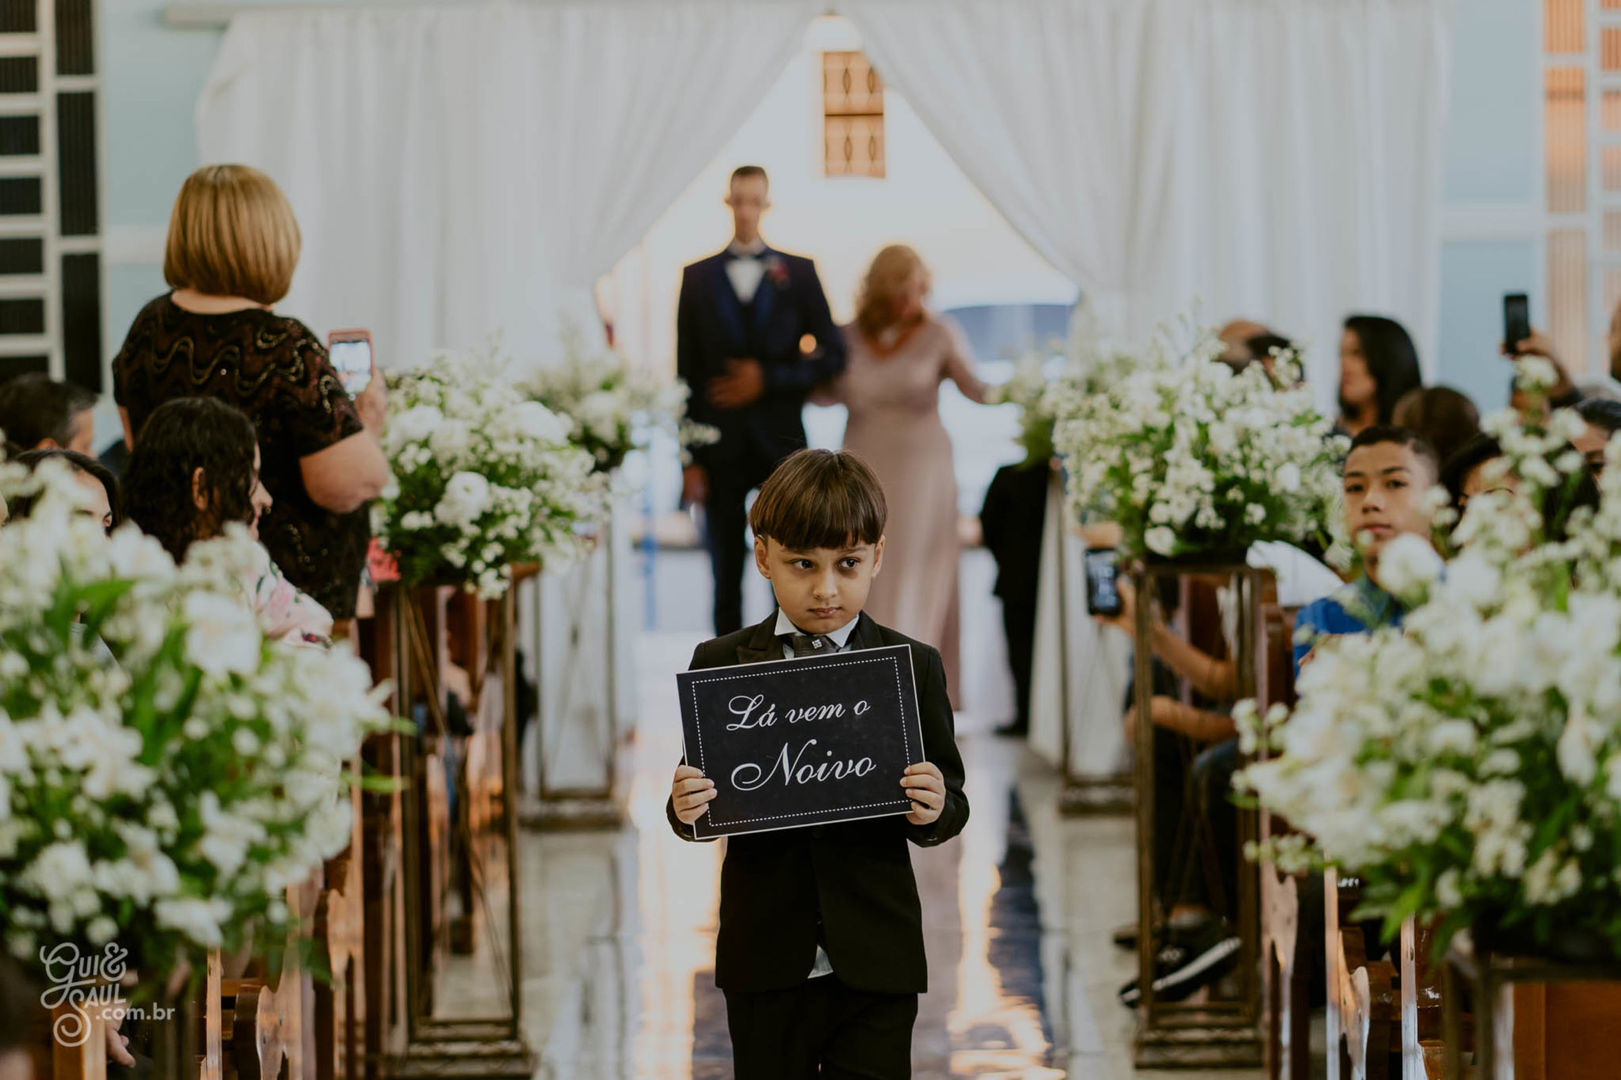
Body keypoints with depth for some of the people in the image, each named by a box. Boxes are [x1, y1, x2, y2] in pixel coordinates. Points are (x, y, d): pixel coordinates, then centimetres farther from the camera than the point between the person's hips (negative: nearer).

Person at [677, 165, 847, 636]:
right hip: (721, 451, 1)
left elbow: (831, 356, 3)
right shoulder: (698, 277, 7)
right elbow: (687, 373, 5)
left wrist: (768, 378, -10)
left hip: (781, 444, -1)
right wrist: (690, 459, 0)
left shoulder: (799, 272, 6)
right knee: (726, 580, 5)